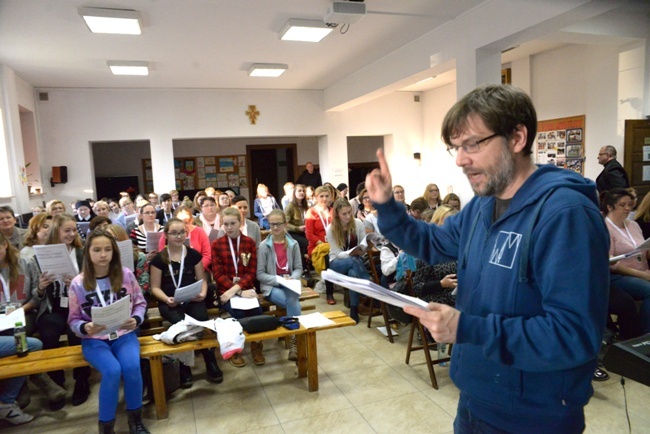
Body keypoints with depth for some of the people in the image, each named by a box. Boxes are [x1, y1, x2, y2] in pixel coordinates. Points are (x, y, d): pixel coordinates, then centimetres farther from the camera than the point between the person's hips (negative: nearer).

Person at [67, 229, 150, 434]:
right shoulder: (78, 284, -6)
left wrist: (136, 319, -13)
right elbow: (74, 319, 1)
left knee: (132, 367, -28)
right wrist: (85, 328, -21)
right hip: (94, 339, -1)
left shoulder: (126, 274, -3)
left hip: (124, 335, 1)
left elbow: (140, 303, 7)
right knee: (112, 371, -29)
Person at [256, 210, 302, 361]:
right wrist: (279, 279, -16)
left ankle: (294, 342, -22)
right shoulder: (264, 246, -5)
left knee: (292, 301, -30)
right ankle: (296, 337, -17)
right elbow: (260, 274, -5)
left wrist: (292, 278, -13)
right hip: (271, 286, -2)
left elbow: (299, 268, 8)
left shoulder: (293, 244, 3)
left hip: (289, 285, 2)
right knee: (293, 303, -29)